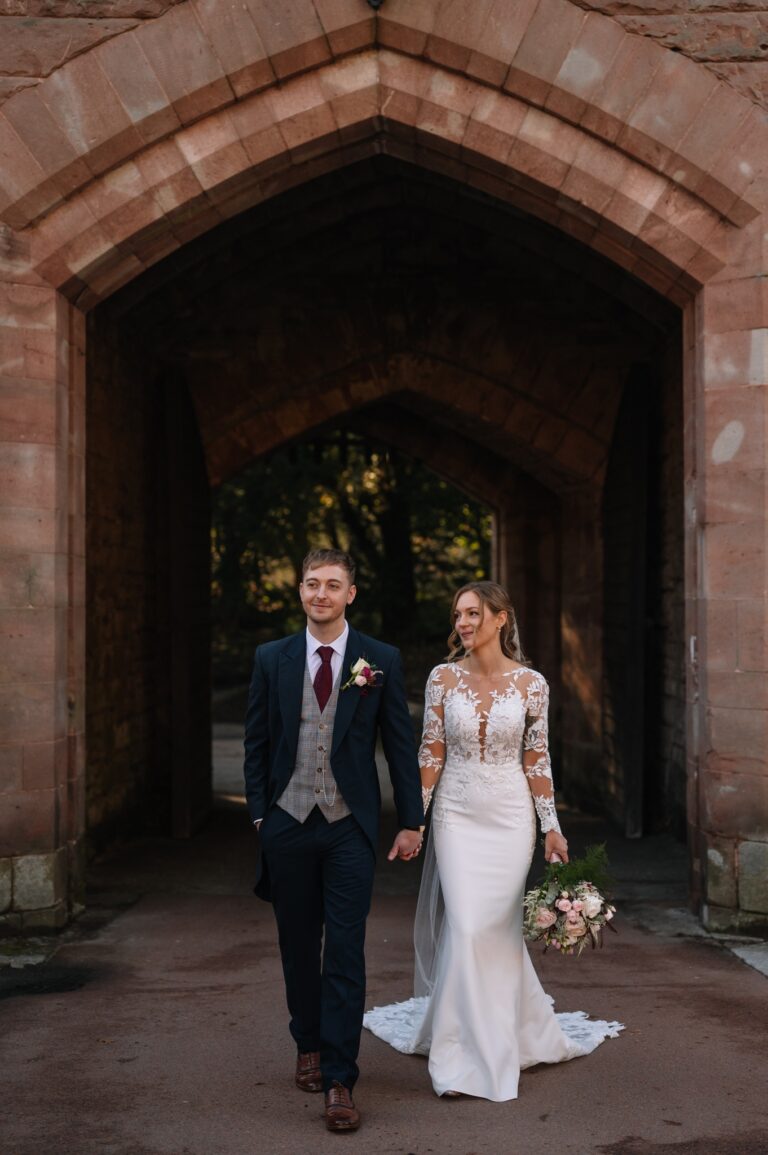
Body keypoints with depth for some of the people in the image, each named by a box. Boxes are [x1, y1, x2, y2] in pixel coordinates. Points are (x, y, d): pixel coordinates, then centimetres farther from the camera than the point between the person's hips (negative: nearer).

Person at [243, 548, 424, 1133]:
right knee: (299, 946, 13)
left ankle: (339, 1080, -2)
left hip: (349, 826, -2)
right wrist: (259, 813, 2)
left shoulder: (381, 661, 0)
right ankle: (309, 1046, 33)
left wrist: (412, 820, 1)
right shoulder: (272, 659, 5)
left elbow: (401, 744, 2)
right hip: (288, 822, 2)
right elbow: (256, 743, 8)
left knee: (345, 953, -5)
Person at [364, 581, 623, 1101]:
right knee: (465, 926, -6)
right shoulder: (443, 678, -1)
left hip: (510, 815, 0)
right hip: (457, 814, 0)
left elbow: (537, 759, 2)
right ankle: (474, 1055, 5)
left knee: (499, 927, 2)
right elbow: (432, 753, 1)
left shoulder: (531, 683, -2)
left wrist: (551, 826, 0)